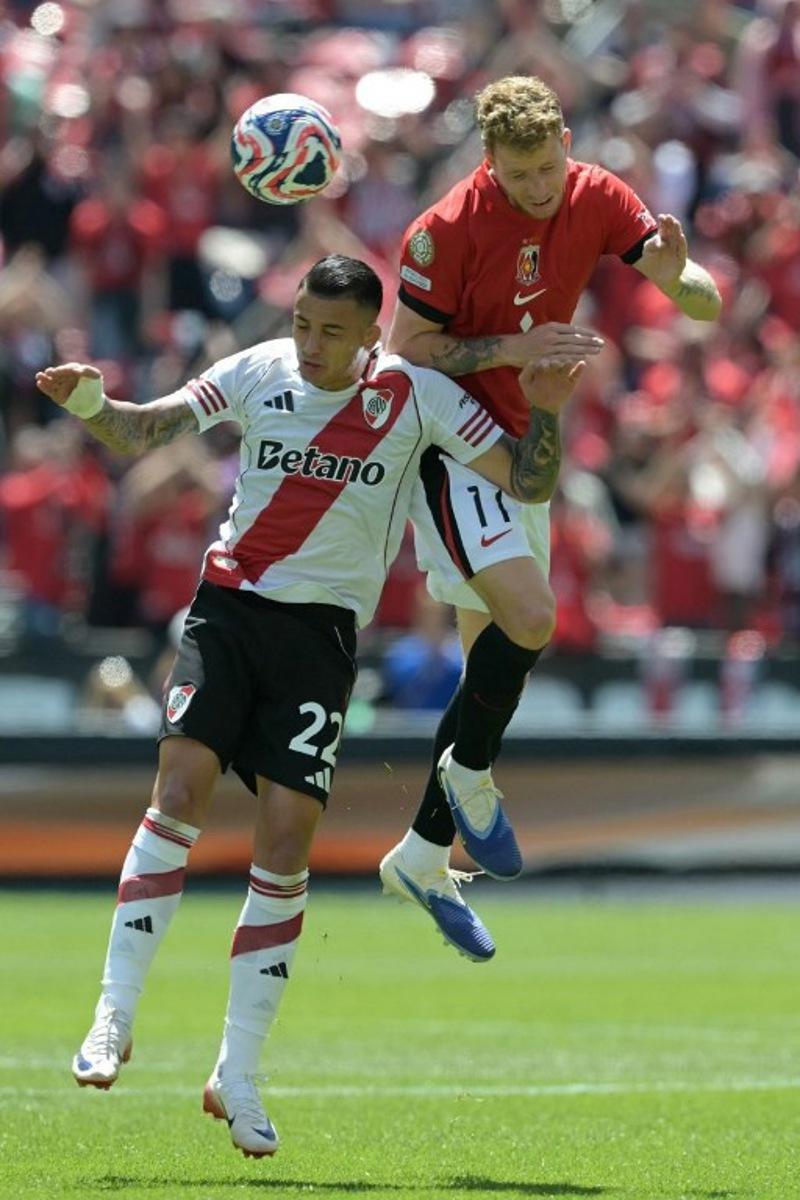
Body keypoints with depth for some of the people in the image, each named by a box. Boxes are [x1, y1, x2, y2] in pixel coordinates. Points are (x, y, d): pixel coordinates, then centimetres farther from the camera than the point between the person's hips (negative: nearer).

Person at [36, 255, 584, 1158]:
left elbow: (528, 483, 0)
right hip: (229, 604, 0)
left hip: (322, 631, 0)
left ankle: (237, 1076, 2)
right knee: (179, 791, -17)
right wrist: (89, 404, -20)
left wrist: (543, 411, -18)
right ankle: (114, 1020, -12)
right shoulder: (257, 373, 1)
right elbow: (144, 432, 1)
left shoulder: (416, 396, -2)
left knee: (286, 841, -6)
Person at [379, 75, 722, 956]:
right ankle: (469, 774, -1)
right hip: (448, 445, -6)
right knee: (528, 618, -26)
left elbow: (706, 304, -4)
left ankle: (422, 856, 21)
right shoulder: (447, 231, -20)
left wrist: (675, 277, -28)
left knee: (497, 661, 10)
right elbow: (404, 351, -14)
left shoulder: (597, 200, -5)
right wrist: (513, 348, -25)